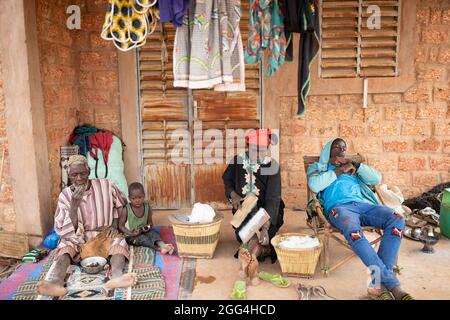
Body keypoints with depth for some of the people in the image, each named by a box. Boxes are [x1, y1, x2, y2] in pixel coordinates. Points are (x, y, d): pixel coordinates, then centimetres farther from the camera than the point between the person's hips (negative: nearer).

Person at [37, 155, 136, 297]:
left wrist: (115, 225, -5)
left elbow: (121, 205, 10)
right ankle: (57, 281, -53)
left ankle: (116, 275, -60)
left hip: (105, 234, -1)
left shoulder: (105, 185, -7)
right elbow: (67, 231, -10)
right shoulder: (65, 195, -5)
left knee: (118, 241, -32)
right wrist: (74, 205, -23)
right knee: (65, 245, -29)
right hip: (79, 238, 1)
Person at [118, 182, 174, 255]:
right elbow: (121, 226, -10)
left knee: (153, 233, -25)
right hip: (131, 236, -3)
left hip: (143, 232, 3)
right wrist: (131, 233, -25)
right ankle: (159, 248, -45)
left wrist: (148, 226, -17)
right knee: (142, 238, -31)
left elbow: (150, 222, 7)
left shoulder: (147, 207, -3)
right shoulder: (126, 210, -13)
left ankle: (162, 245, -48)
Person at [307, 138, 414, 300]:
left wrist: (354, 164, 8)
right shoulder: (318, 167, 25)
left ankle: (380, 283, -30)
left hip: (363, 204, 4)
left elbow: (376, 179, 18)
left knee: (397, 220, -26)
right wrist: (340, 170, 4)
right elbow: (314, 185, 1)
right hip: (339, 206, -4)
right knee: (353, 231, -39)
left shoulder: (353, 167, 36)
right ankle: (392, 284, -38)